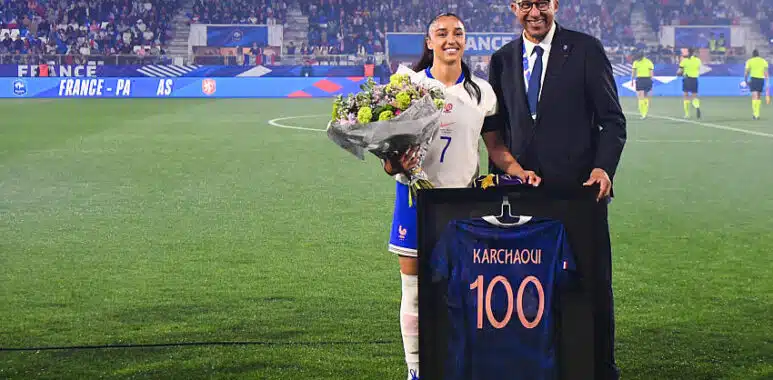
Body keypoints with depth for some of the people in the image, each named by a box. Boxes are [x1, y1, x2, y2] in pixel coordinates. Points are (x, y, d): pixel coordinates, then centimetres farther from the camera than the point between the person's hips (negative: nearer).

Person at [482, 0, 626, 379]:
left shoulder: (586, 49, 1)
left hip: (579, 187, -3)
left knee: (594, 284, 2)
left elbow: (612, 119, 0)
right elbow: (495, 127, 18)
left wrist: (604, 167, -14)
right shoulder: (502, 59, 12)